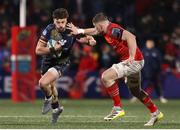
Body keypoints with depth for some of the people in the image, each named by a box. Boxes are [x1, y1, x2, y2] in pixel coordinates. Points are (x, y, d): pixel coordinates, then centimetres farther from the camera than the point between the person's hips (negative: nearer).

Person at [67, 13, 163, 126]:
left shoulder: (113, 30, -18)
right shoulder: (107, 29, 11)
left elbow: (130, 37, -32)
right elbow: (95, 31, 33)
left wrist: (132, 57, -35)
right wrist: (78, 31, 33)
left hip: (133, 61, -10)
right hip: (135, 61, 10)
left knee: (106, 77, -17)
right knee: (135, 91, 22)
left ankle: (118, 108, -11)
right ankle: (156, 113, 33)